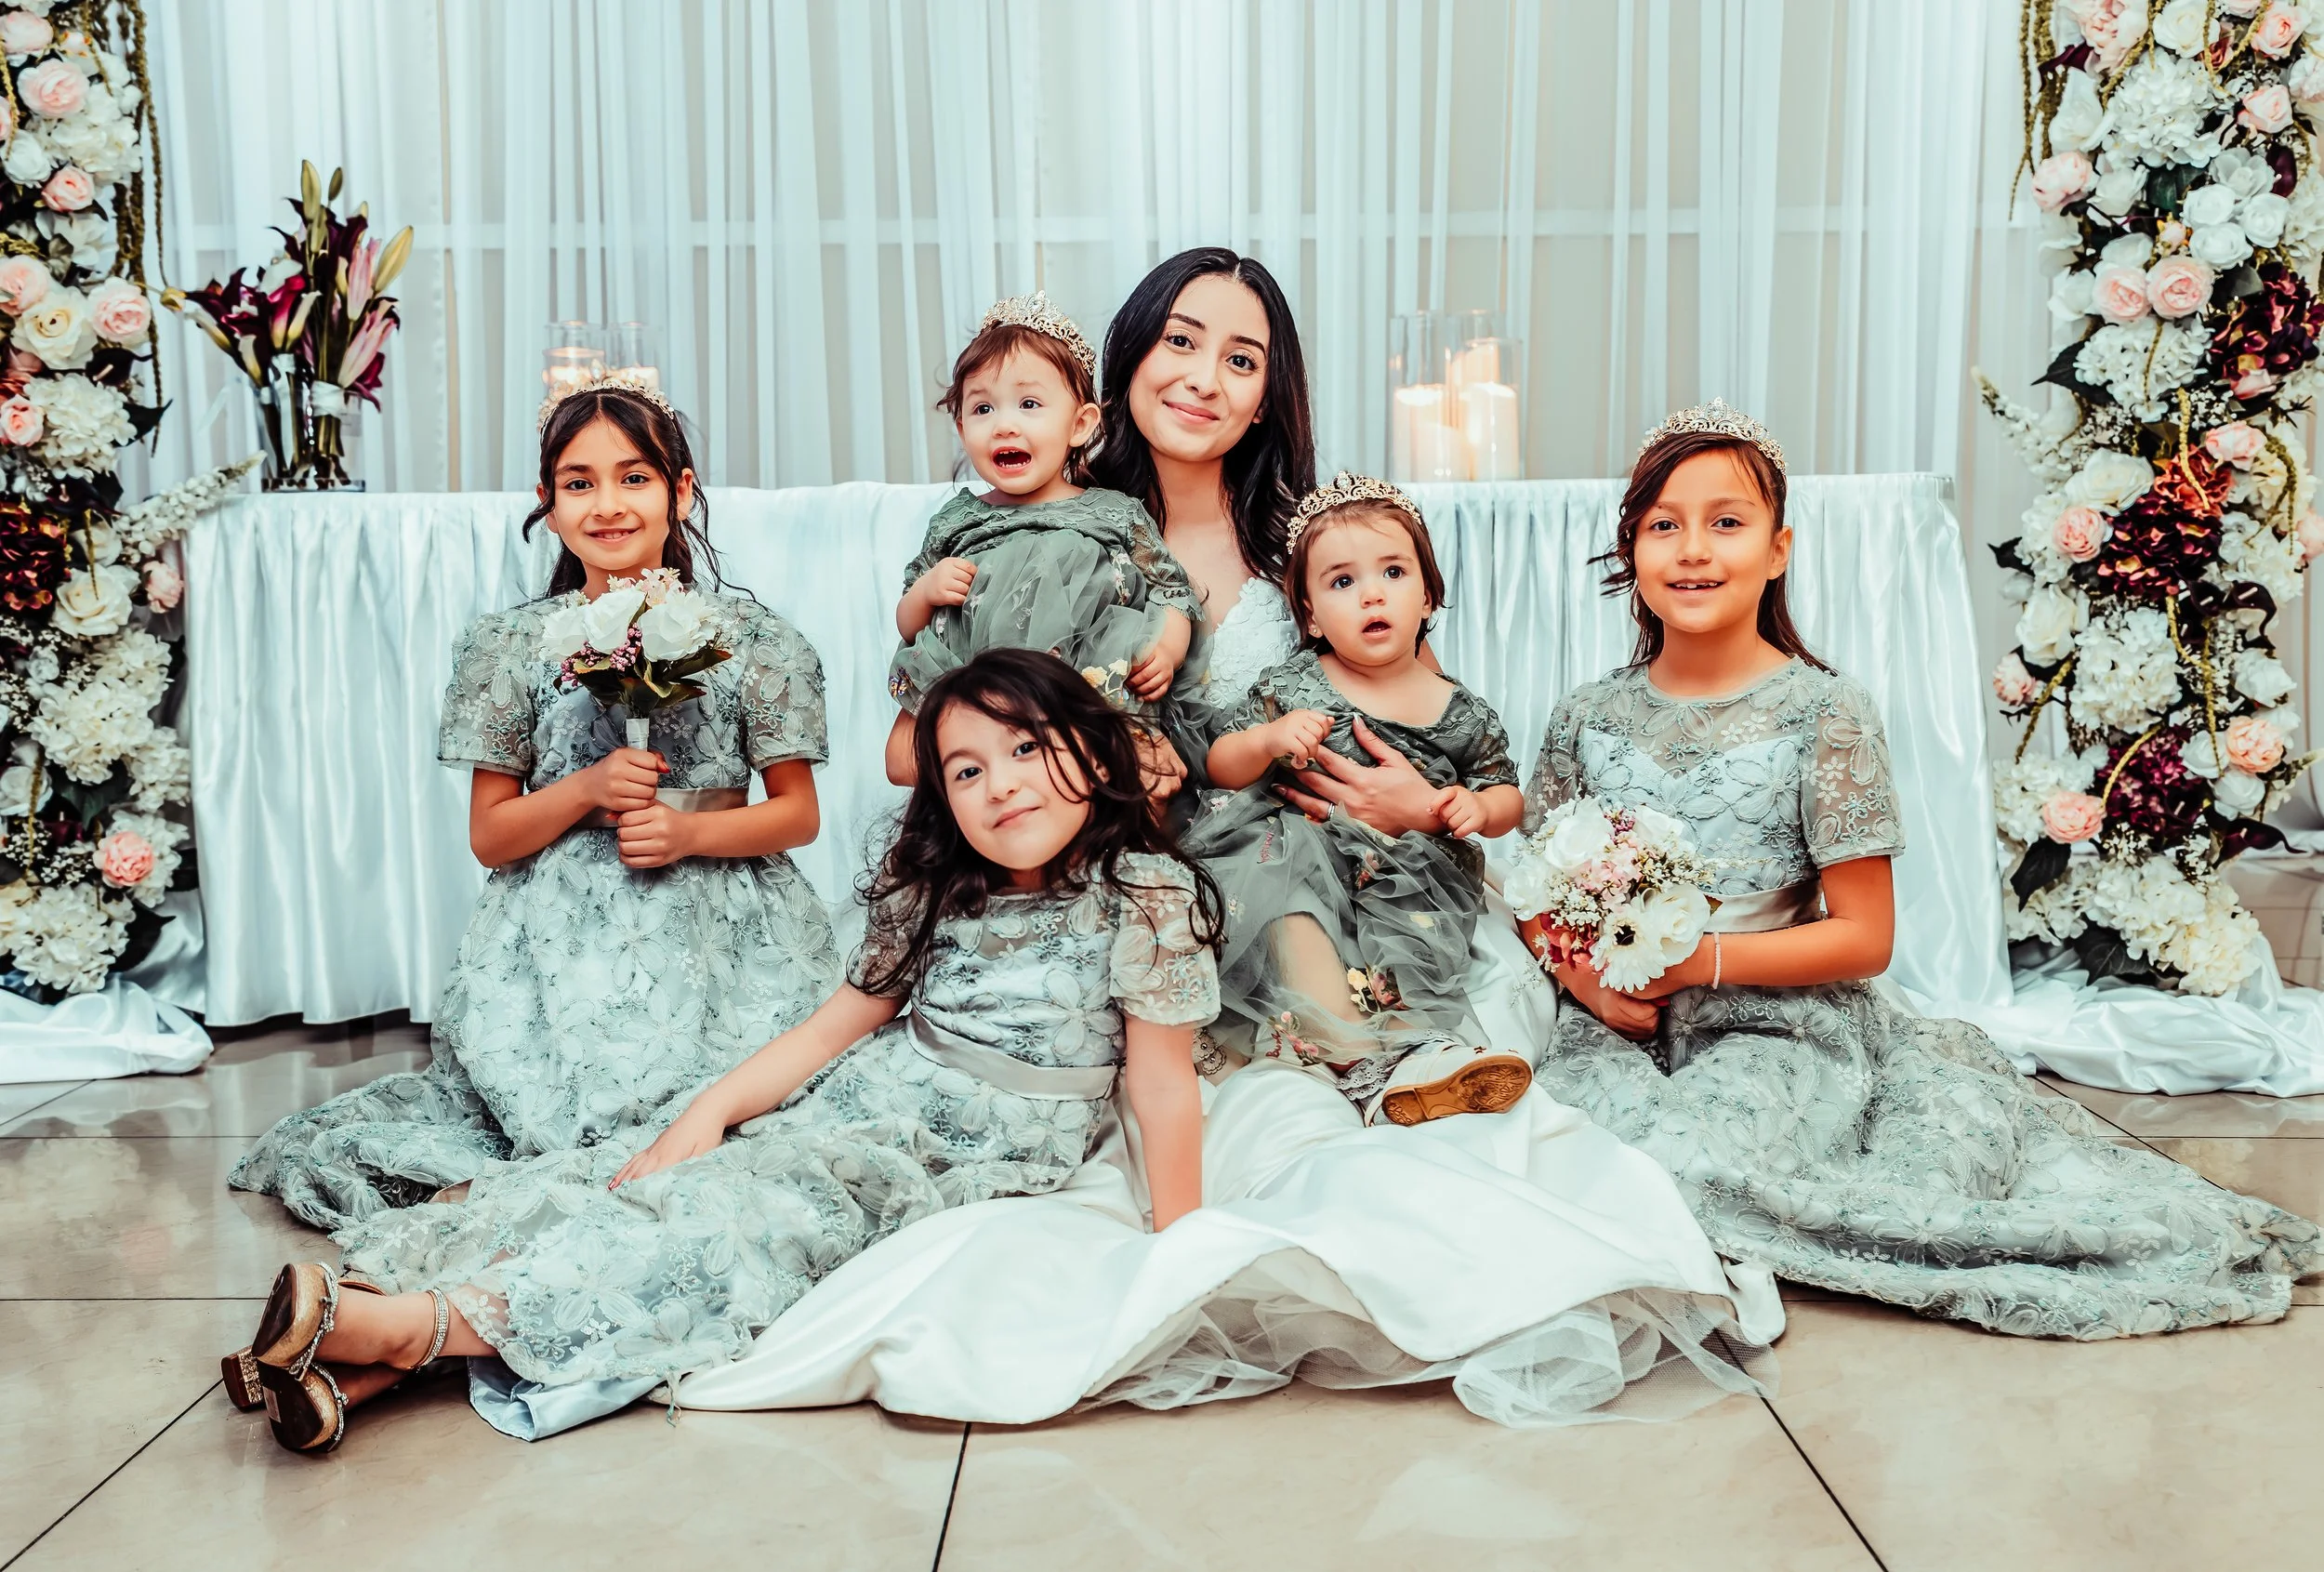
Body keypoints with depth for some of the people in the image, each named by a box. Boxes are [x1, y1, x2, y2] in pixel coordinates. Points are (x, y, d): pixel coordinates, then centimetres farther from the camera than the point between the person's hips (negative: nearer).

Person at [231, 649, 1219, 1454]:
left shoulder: (1145, 896, -10)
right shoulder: (934, 894, 7)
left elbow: (1163, 1087, -10)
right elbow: (836, 1026, 8)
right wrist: (710, 1109, -5)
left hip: (956, 1168, -6)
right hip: (849, 1106, 6)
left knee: (729, 1218, -27)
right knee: (626, 1177, -14)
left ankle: (411, 1327, -37)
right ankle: (354, 1361, -26)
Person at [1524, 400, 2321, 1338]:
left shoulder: (1823, 713, -5)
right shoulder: (1588, 716, 6)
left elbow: (1865, 938, -5)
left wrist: (1704, 959, -16)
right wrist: (1587, 979, -9)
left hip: (1779, 1025, -3)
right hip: (1620, 1026, 4)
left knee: (1684, 1158, -31)